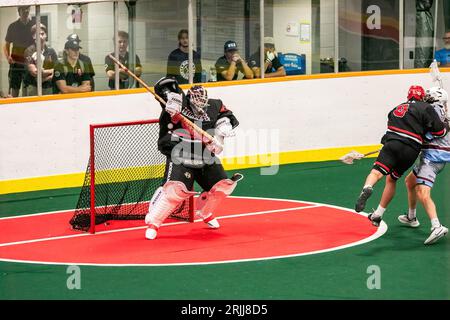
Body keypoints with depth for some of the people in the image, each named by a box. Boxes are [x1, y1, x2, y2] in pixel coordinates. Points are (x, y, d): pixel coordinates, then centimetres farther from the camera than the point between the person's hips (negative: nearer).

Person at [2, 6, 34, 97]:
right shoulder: (13, 26, 3)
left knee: (27, 92, -1)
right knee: (14, 91, -2)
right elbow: (6, 45, 10)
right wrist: (8, 56, -10)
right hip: (16, 62, 0)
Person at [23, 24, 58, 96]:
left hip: (49, 87, 3)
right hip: (34, 87, -3)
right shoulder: (29, 51, -3)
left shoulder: (51, 51, 8)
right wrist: (50, 71, -2)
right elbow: (34, 72, -8)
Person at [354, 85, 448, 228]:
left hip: (392, 144, 1)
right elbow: (439, 130, 2)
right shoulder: (426, 108, 8)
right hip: (410, 151, -1)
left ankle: (367, 189, -49)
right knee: (391, 179, 16)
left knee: (377, 172, -12)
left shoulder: (398, 108, 24)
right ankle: (377, 216, 17)